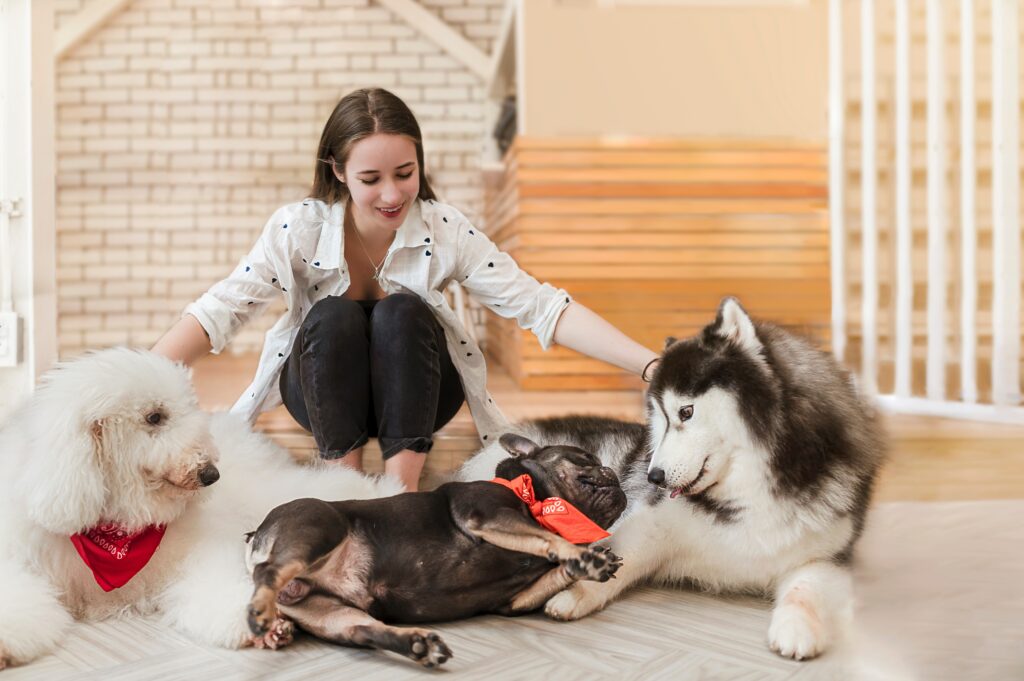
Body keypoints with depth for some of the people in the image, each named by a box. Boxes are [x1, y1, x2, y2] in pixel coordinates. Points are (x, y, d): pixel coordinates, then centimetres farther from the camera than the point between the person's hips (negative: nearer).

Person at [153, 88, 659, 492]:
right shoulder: (299, 229, -18)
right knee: (335, 316, -30)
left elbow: (541, 306, -21)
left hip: (414, 393, 0)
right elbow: (218, 311, -22)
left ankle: (402, 481, -25)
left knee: (402, 312, -30)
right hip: (324, 391, 0)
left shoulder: (446, 231, -17)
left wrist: (649, 366, -31)